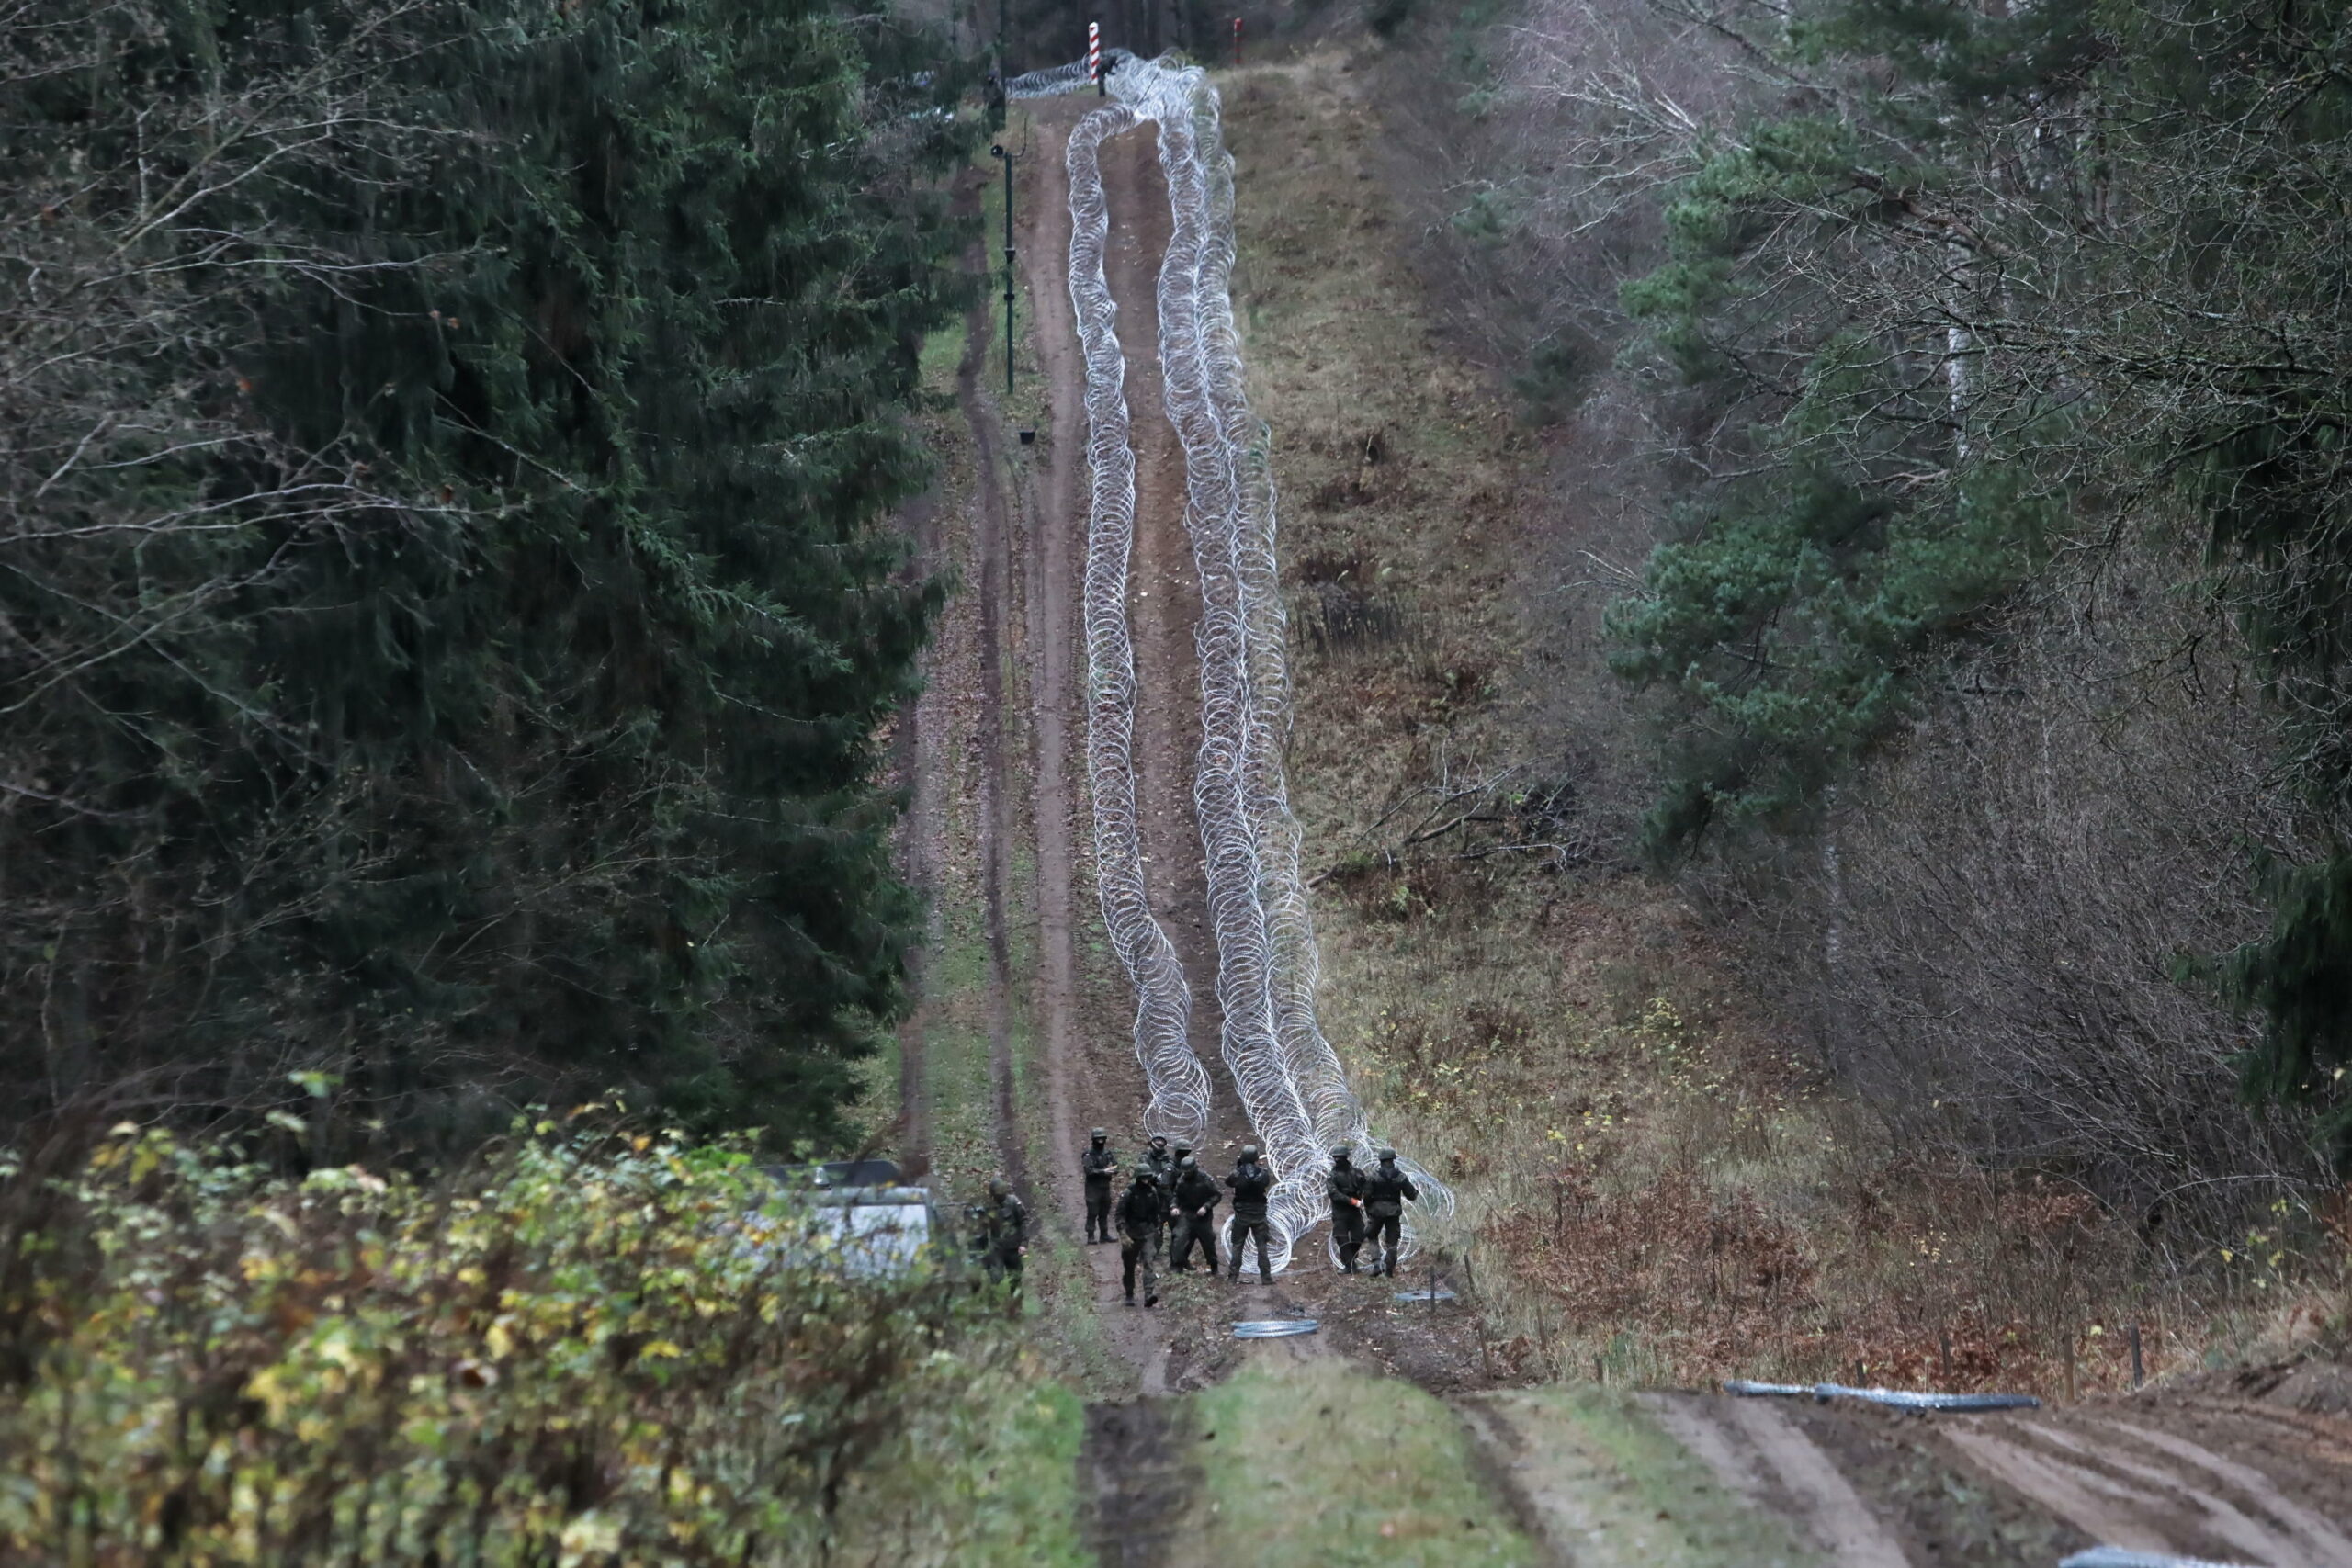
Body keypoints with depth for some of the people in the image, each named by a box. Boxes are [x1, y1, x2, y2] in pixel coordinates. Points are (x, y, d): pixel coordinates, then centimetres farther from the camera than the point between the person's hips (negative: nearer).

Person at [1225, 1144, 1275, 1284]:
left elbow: (1227, 1182, 6)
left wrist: (1236, 1168, 11)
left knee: (1237, 1245, 12)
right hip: (1259, 1215, 0)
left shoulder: (1237, 1174, -12)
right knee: (1262, 1246, 5)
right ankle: (1266, 1277, 1)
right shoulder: (1263, 1174, -9)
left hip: (1241, 1215, 0)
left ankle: (1233, 1275, 12)